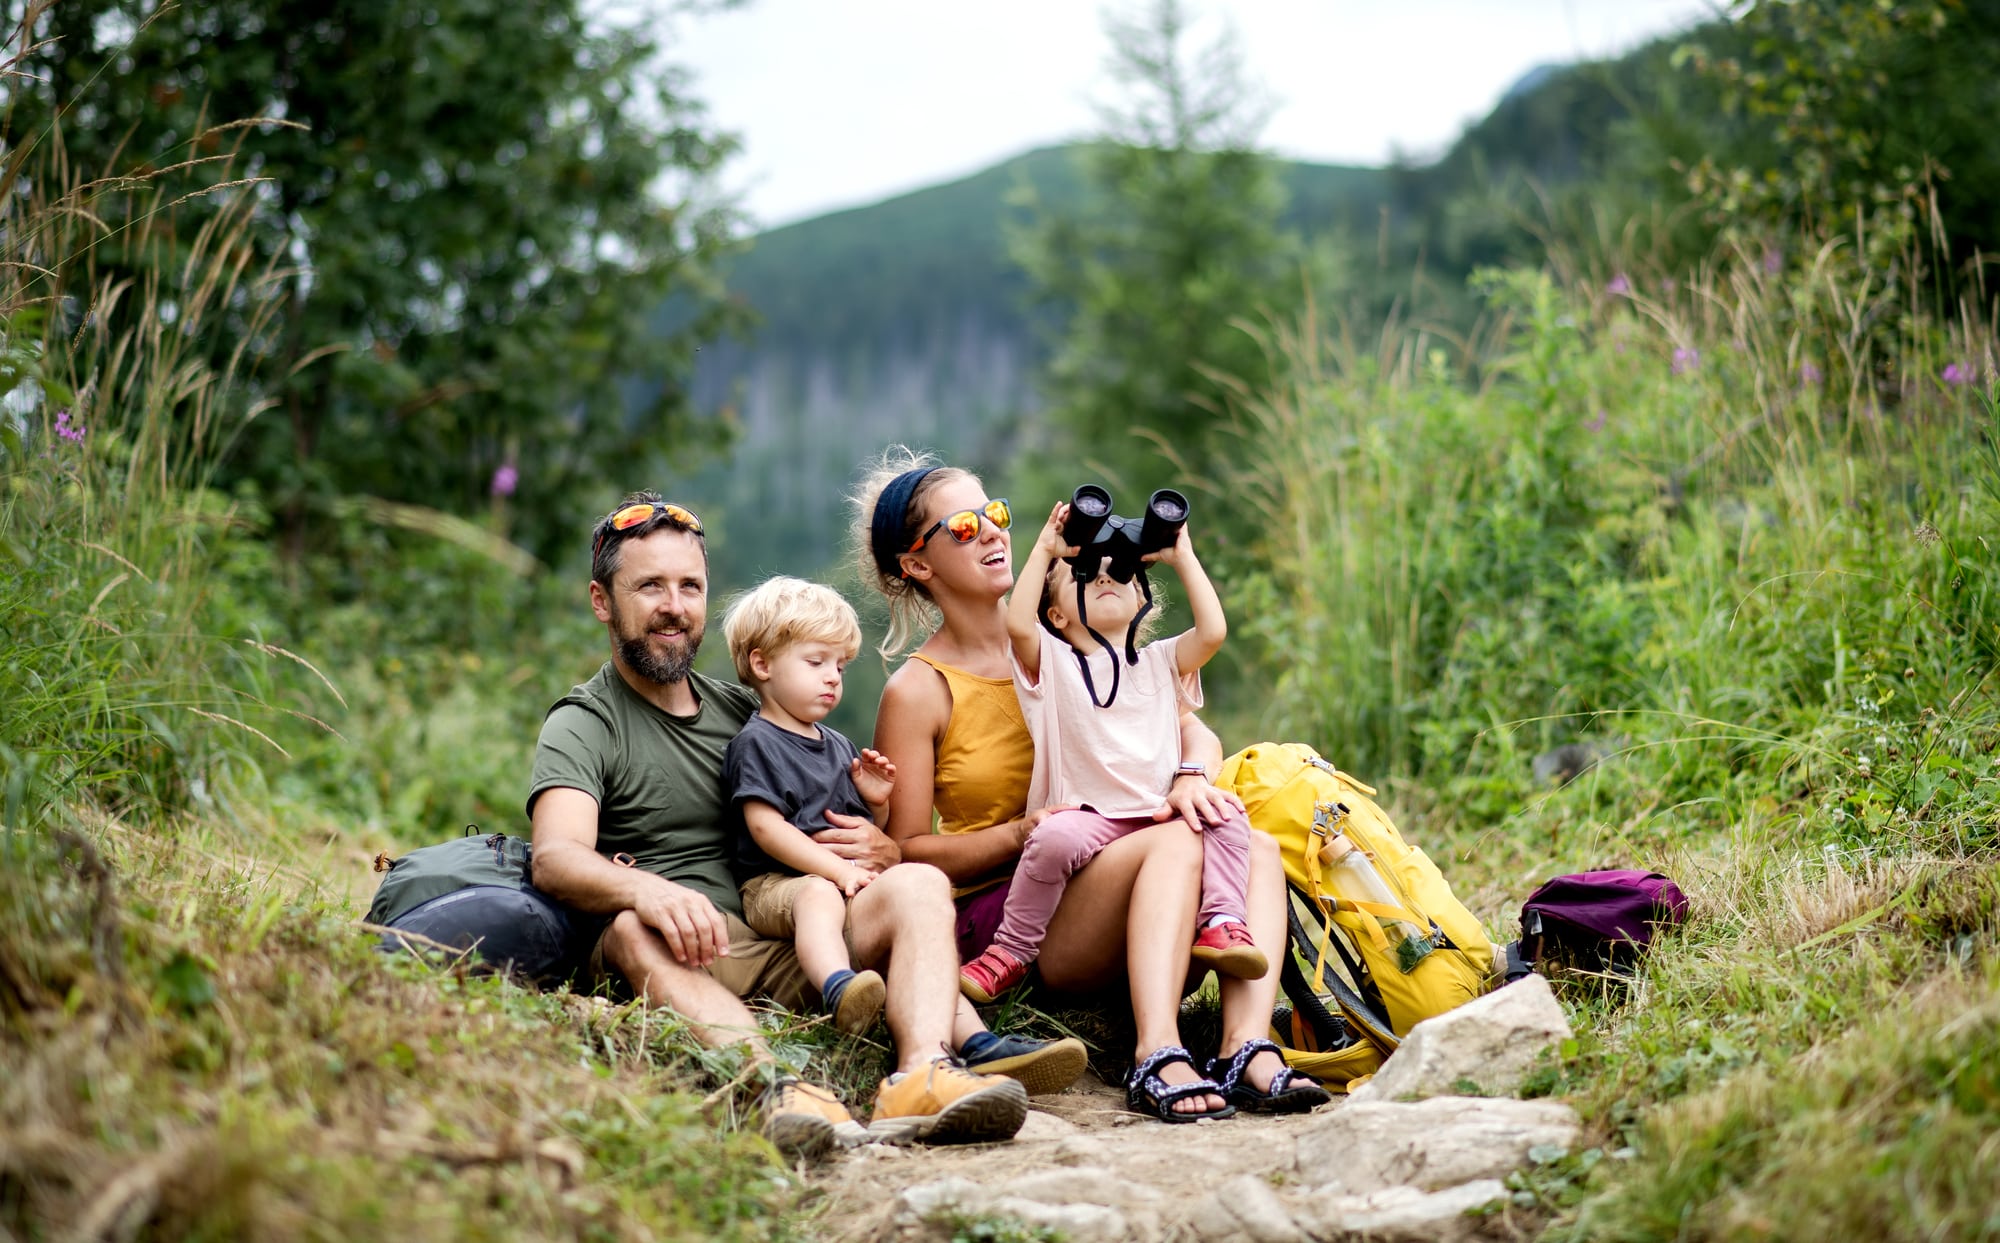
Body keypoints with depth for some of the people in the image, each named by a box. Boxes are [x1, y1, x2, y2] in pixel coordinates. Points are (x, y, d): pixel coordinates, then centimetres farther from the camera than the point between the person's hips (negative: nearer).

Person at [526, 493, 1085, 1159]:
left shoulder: (744, 711, 25)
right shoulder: (582, 725, 8)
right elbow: (556, 857, -12)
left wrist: (883, 853, -1)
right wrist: (645, 889, -35)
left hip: (794, 946, 4)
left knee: (918, 884, -17)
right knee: (636, 930, -35)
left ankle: (922, 1077, -45)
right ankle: (776, 1090, -60)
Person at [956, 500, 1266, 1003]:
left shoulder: (1159, 663, 21)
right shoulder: (1052, 663, 12)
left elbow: (1212, 631, 3)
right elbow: (1018, 624, -9)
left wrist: (1183, 559, 10)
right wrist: (1045, 551, 0)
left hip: (1160, 816, 3)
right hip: (1087, 815, -3)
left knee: (1226, 814, -22)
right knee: (1055, 837, -34)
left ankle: (1222, 924, -27)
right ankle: (1010, 952, -17)